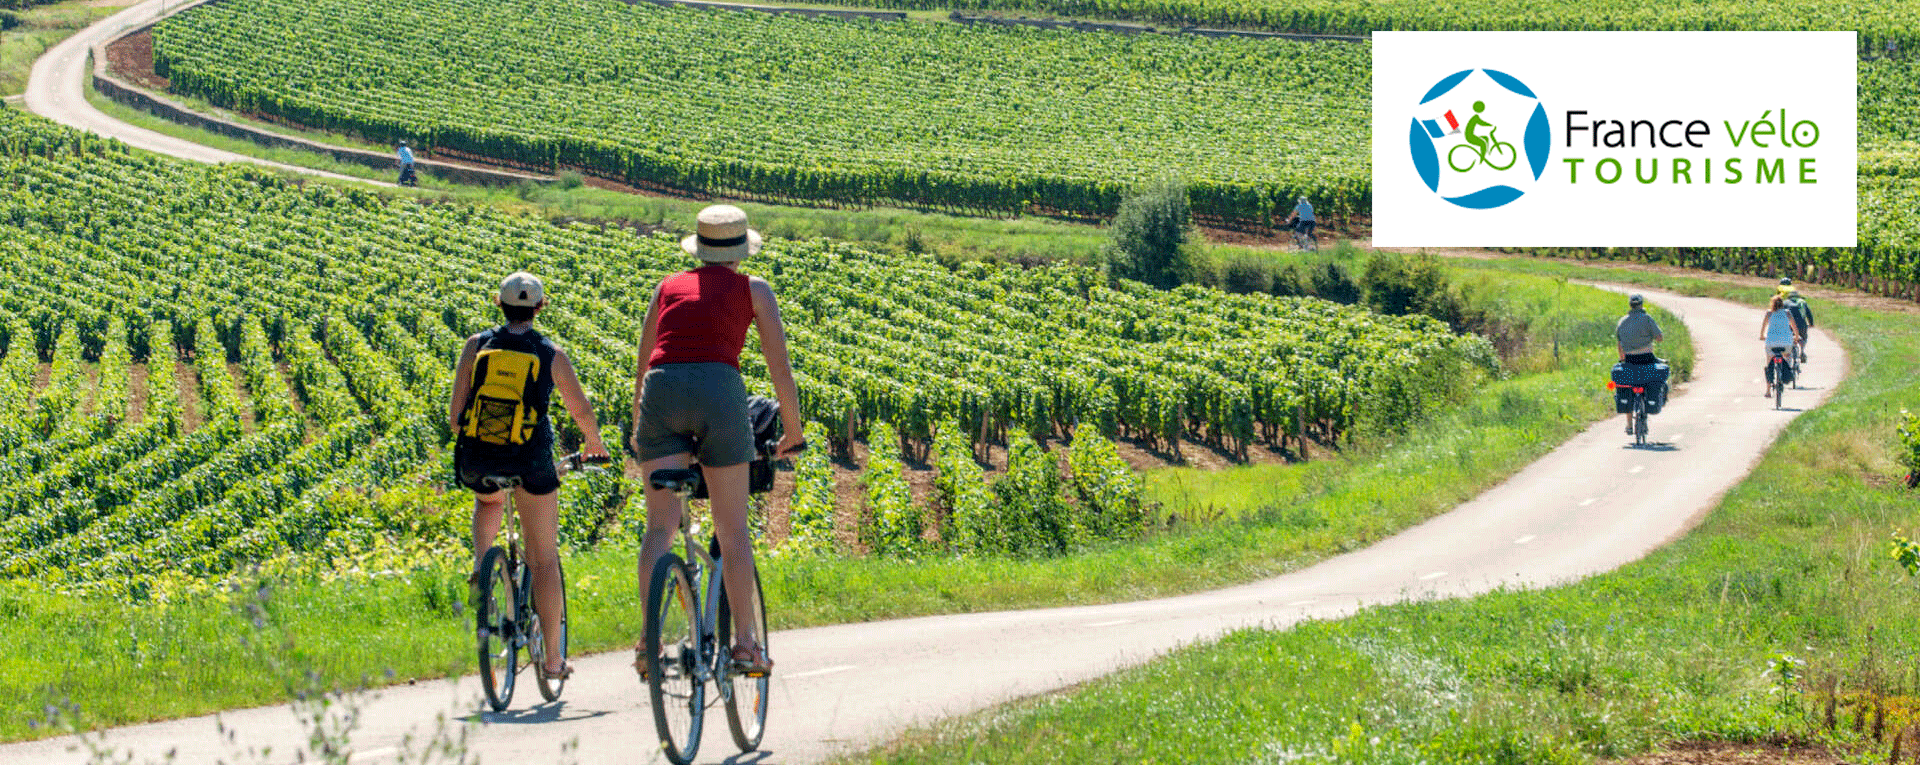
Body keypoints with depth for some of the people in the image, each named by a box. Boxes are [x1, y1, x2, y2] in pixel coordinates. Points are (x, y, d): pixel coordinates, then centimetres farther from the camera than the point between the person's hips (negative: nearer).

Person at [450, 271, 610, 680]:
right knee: (544, 559, 9)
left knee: (489, 501, 40)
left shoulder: (477, 345, 4)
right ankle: (553, 658, 8)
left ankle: (481, 564, 12)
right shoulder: (551, 354, 2)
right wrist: (593, 442, 32)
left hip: (477, 458, 2)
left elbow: (455, 412, 3)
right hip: (530, 459, -2)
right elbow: (582, 411, 11)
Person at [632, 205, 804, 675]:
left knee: (660, 526, 0)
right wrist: (792, 433, 25)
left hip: (661, 391, 2)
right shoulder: (753, 290, 17)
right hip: (719, 389, -2)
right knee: (733, 529, 7)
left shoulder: (668, 288, 24)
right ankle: (745, 643, 7)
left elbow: (642, 368, 28)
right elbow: (780, 370, 13)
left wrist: (638, 429, 41)